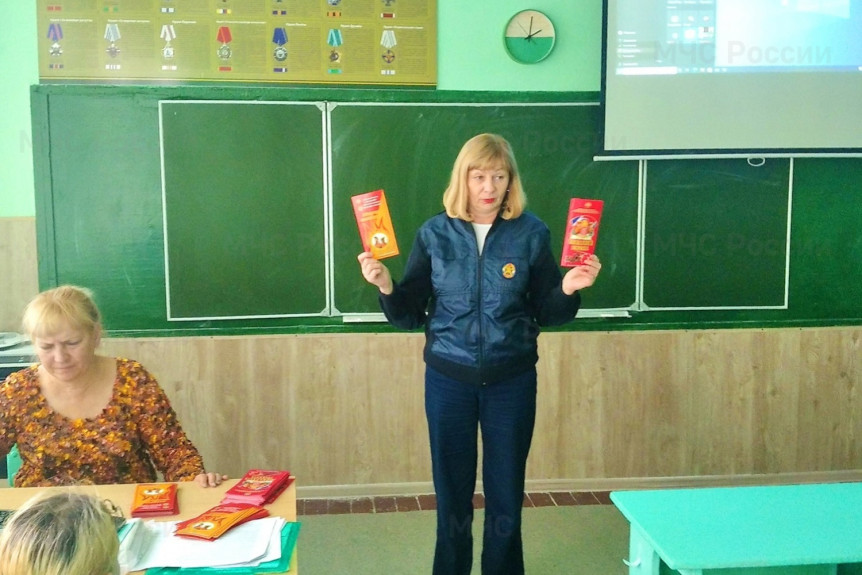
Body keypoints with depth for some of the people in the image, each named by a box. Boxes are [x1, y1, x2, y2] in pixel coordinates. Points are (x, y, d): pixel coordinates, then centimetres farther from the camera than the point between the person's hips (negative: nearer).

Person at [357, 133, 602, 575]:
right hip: (449, 378, 0)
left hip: (512, 380, 0)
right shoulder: (434, 234, -3)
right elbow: (409, 315, -2)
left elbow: (548, 314, 1)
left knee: (506, 497, 10)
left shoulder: (531, 233, -4)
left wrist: (568, 289, -18)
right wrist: (386, 286, -19)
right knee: (452, 495, 11)